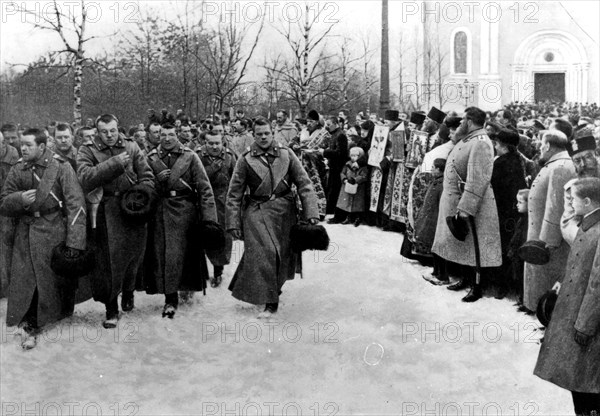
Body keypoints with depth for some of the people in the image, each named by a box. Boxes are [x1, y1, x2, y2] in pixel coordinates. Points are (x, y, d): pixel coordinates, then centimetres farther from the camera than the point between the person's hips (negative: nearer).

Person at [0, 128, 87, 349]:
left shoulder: (61, 167, -9)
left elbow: (76, 204, -13)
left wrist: (74, 240, -19)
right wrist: (19, 199, -16)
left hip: (55, 232, -3)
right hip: (26, 234, 3)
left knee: (59, 279, 8)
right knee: (25, 280, -2)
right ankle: (30, 327, 10)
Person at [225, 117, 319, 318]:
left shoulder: (286, 155, 4)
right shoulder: (246, 160, 1)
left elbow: (304, 184, 2)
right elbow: (234, 194, 3)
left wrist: (311, 213, -6)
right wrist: (233, 223, -3)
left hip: (285, 211, 2)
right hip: (257, 212, -2)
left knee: (283, 254, 7)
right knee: (264, 253, -14)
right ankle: (270, 302, -6)